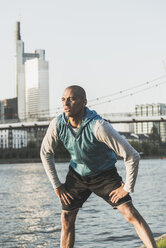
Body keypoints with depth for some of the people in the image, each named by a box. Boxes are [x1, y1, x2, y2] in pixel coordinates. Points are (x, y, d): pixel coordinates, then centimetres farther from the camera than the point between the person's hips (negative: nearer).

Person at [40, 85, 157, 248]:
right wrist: (56, 185, -1)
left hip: (105, 175, -4)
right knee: (67, 220, 1)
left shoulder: (99, 126, -36)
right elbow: (46, 153, 0)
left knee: (131, 214, -17)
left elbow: (132, 156, -32)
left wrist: (127, 188, -21)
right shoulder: (57, 125, -21)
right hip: (77, 174, 4)